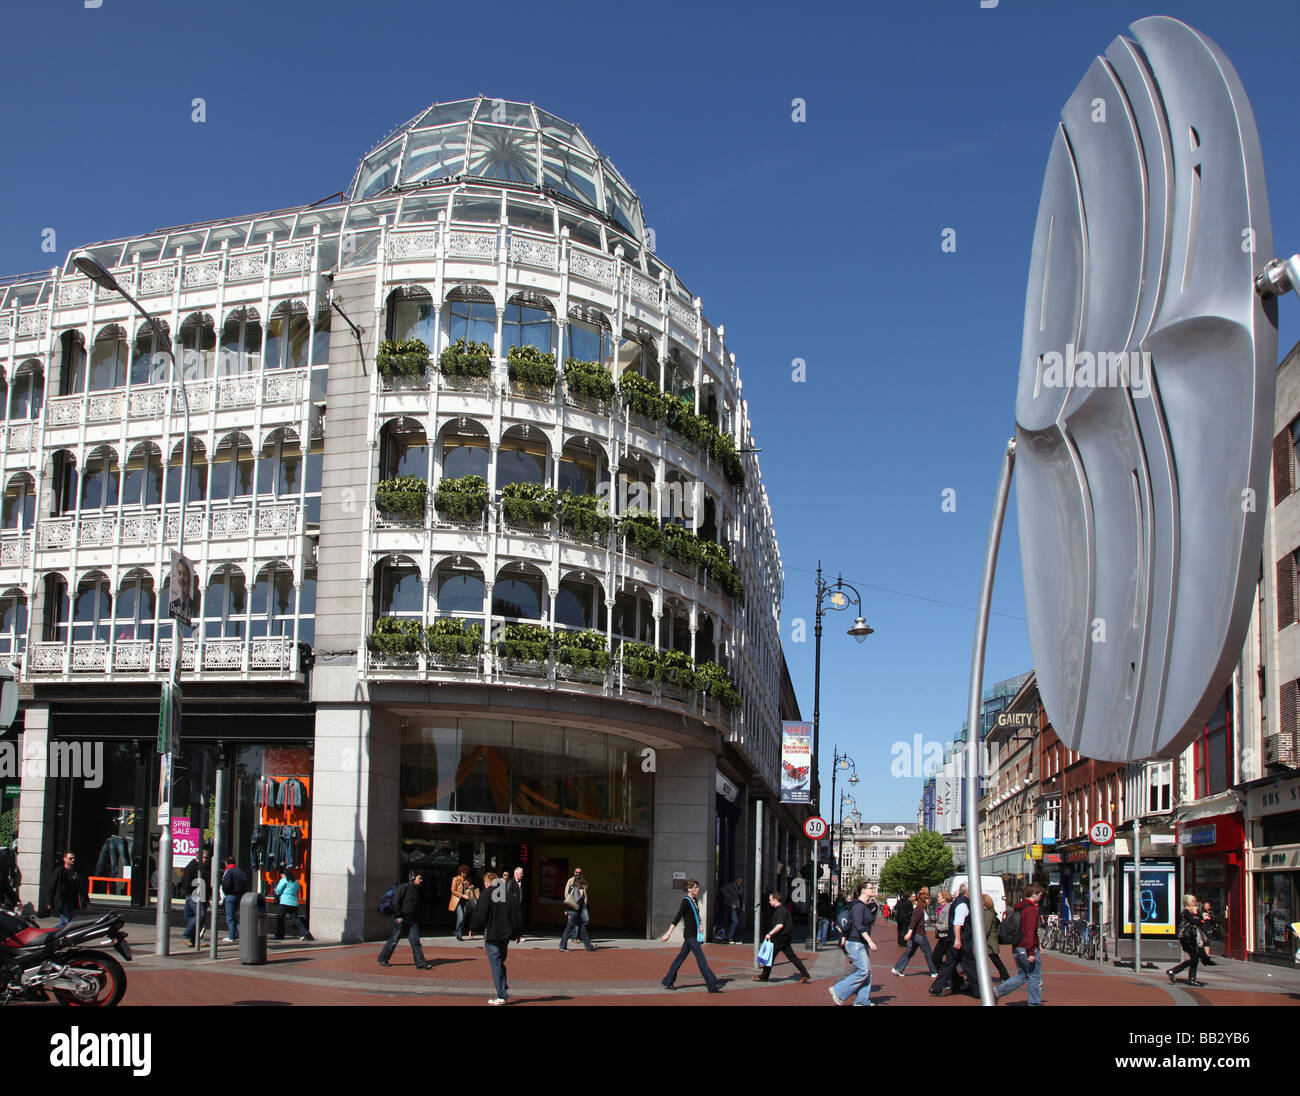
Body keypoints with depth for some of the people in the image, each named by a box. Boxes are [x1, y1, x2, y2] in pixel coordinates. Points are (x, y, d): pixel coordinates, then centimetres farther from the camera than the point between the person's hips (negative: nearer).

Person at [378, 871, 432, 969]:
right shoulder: (404, 887, -10)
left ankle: (421, 963, -7)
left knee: (415, 940, -2)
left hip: (412, 920, 7)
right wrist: (399, 916, -17)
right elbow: (396, 901, -14)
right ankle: (382, 959, 18)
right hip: (401, 919, -7)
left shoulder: (417, 890, 15)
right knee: (394, 940, 2)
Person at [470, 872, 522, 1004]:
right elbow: (516, 914, 11)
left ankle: (501, 996, -5)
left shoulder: (487, 894, -7)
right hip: (506, 934, 5)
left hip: (492, 935, -5)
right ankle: (504, 990, 16)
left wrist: (473, 928, 6)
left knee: (496, 964, -3)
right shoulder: (509, 894, 8)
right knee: (500, 962, 20)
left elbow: (480, 914, -10)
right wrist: (516, 933, 19)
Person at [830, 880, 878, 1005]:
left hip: (861, 943, 10)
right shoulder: (859, 906, -15)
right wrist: (870, 941, -27)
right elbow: (858, 926, -24)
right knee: (863, 971, -12)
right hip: (855, 942, -10)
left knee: (867, 971, 7)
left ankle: (862, 1000, 11)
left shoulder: (866, 906, 15)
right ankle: (838, 991, -4)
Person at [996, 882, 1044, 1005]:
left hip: (1016, 948, 9)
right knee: (1035, 978, 3)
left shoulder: (1017, 907, 13)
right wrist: (1031, 952, -23)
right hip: (1026, 948, -9)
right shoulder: (1031, 909, -16)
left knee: (1022, 975, 16)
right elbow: (1030, 932, -22)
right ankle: (1035, 1002, 7)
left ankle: (998, 991, 7)